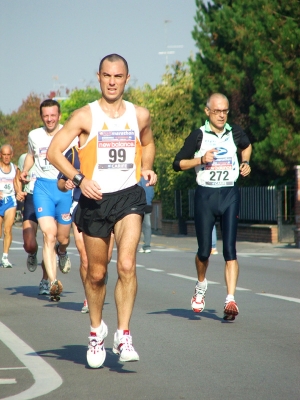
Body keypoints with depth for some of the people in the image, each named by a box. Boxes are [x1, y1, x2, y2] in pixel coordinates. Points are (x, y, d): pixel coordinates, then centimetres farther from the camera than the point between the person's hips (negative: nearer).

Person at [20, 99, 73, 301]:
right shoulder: (34, 136, 7)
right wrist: (25, 171, 7)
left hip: (65, 187, 0)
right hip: (43, 187, 0)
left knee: (63, 238, 10)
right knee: (49, 235, -16)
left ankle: (62, 252, 49)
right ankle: (53, 282, -20)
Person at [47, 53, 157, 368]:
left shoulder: (140, 115, 6)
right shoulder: (85, 116, -4)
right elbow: (53, 151, -7)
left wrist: (146, 168, 8)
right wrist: (79, 178, -19)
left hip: (129, 196, 1)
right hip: (95, 200, -1)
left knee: (127, 265, -18)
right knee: (96, 273, 10)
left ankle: (123, 336, -14)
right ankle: (96, 330, 33)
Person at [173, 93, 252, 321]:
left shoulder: (235, 133, 7)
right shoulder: (198, 136, -2)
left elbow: (247, 146, 30)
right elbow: (178, 164, 0)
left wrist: (245, 163, 13)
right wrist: (201, 160, -14)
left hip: (230, 194, 1)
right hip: (205, 195, -1)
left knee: (230, 249, -9)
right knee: (204, 250, 1)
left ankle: (231, 300, -13)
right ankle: (201, 285, 31)